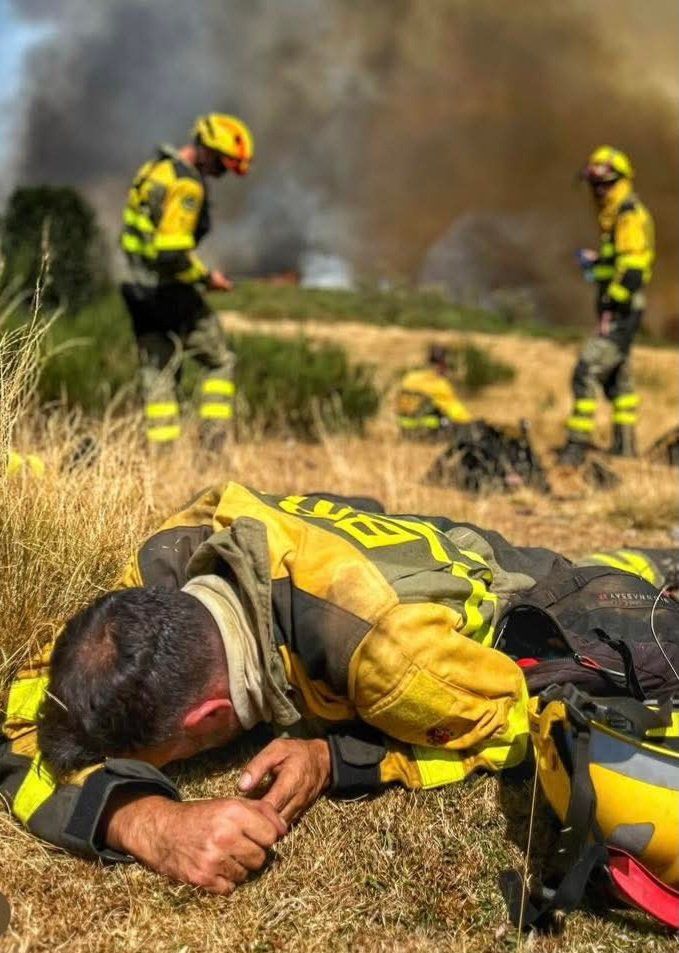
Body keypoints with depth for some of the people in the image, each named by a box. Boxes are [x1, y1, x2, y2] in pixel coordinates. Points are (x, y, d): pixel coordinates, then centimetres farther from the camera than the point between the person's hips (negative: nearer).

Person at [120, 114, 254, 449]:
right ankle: (213, 445, 2)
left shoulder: (154, 169, 13)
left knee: (156, 371, 11)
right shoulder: (187, 184, -17)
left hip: (137, 287, 8)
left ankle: (161, 447, 11)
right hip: (170, 292, -8)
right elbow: (172, 252, -25)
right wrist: (206, 276, -11)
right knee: (220, 362, 6)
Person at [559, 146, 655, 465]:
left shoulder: (630, 216, -14)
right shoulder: (613, 215, 17)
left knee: (587, 371, -16)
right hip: (617, 310, 11)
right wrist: (596, 261, 12)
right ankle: (625, 443, 29)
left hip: (621, 313, -11)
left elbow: (633, 268, -23)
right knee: (617, 376, 18)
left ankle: (577, 444, -17)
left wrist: (611, 307, -24)